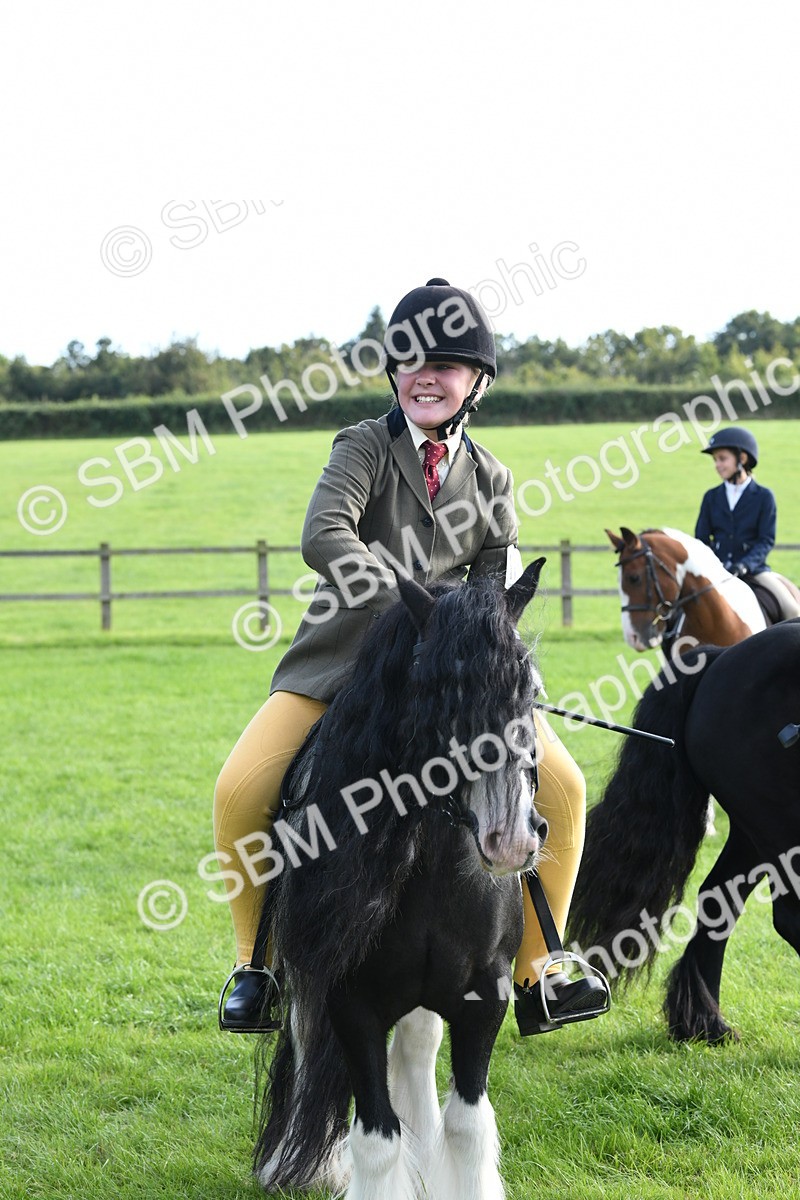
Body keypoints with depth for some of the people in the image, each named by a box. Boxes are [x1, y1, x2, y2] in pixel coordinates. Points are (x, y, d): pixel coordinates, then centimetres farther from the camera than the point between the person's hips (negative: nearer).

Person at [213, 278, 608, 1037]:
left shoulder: (490, 481, 8)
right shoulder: (365, 447, -4)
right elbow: (323, 536, -22)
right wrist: (408, 605, -33)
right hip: (341, 657, -2)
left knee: (561, 787, -11)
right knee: (241, 791, -20)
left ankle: (535, 978, 1)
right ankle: (257, 966, 2)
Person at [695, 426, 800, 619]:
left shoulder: (763, 496, 1)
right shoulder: (712, 497, 9)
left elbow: (766, 540, -5)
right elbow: (701, 537, 7)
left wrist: (745, 565, -22)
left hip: (752, 567, -2)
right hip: (717, 567, 2)